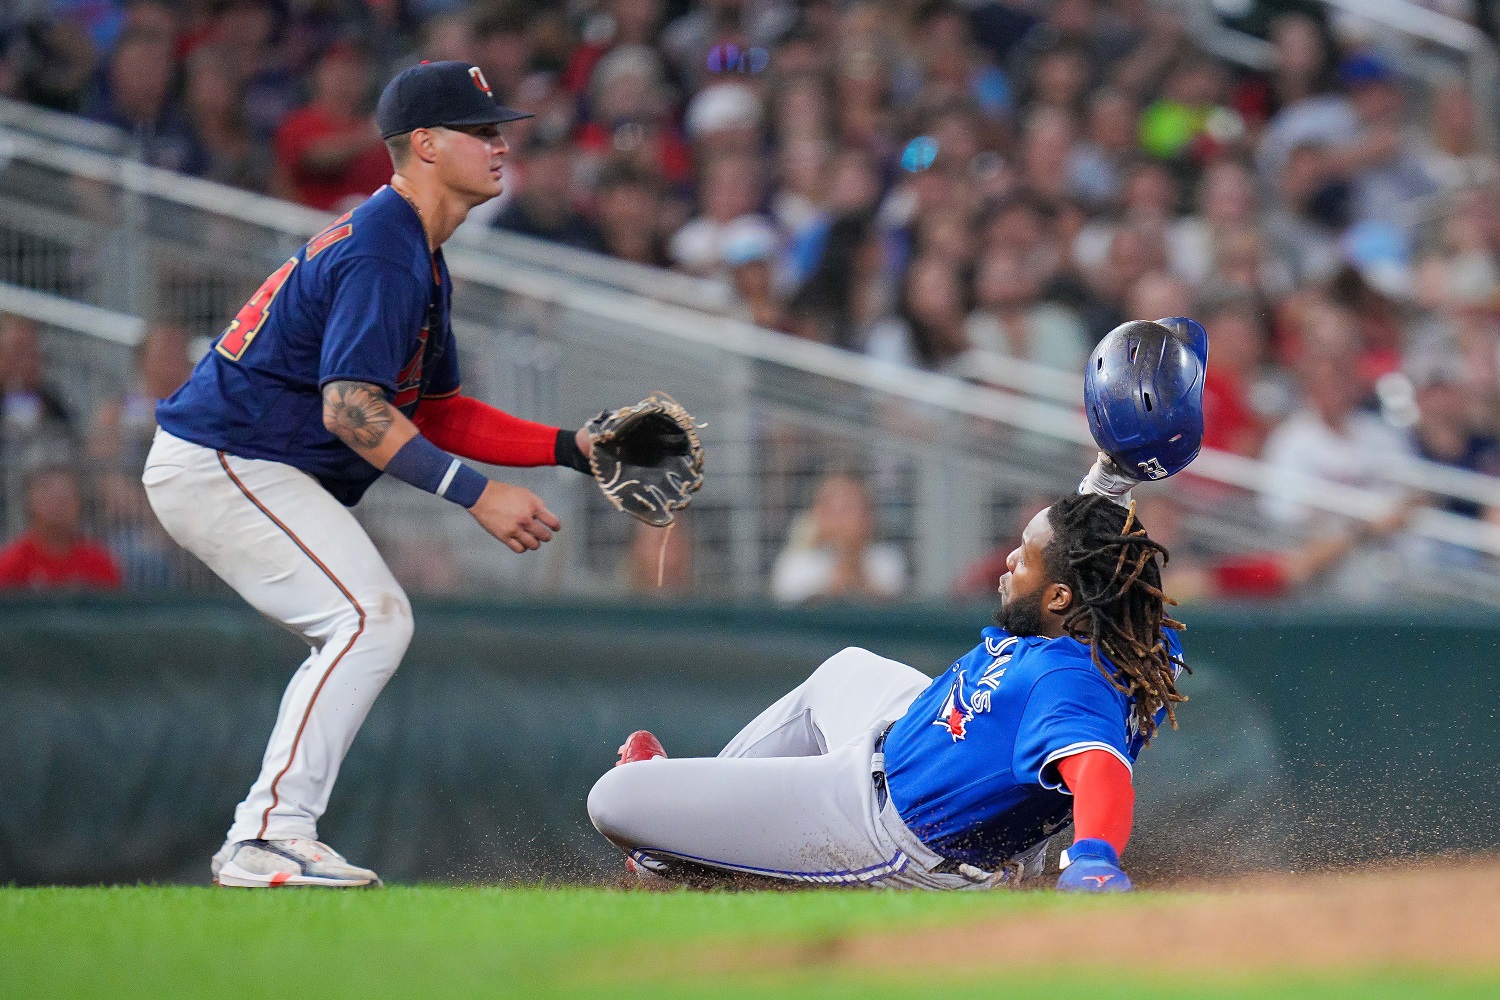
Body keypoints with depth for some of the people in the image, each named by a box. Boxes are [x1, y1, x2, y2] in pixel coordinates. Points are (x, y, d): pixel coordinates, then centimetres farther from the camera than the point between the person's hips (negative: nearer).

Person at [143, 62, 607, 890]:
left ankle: (260, 842, 13)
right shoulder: (382, 253, -18)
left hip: (243, 469, 11)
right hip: (222, 463, -11)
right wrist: (477, 495, -30)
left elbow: (437, 413, 18)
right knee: (370, 617, -19)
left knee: (366, 627, 15)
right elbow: (349, 407, -28)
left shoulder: (417, 259, 17)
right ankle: (270, 837, -23)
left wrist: (570, 448, 7)